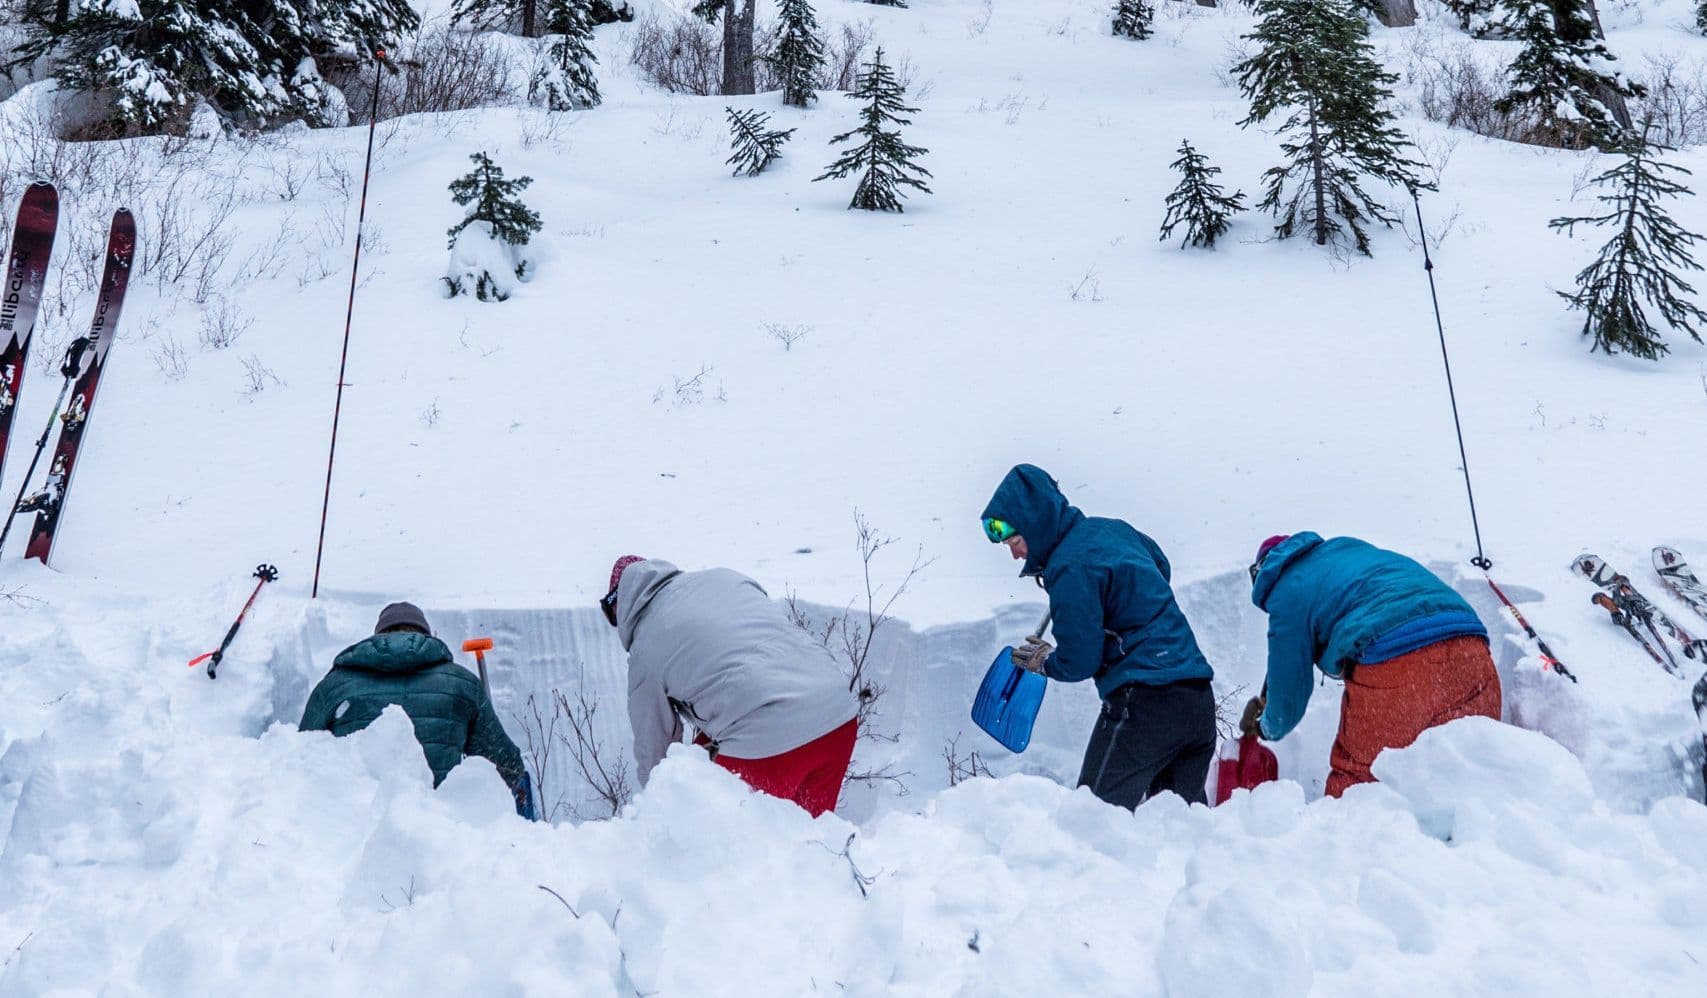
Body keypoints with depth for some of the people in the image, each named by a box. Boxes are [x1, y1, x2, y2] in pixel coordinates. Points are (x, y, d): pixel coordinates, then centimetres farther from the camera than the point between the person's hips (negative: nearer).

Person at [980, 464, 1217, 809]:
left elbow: (1079, 662, -12)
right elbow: (1162, 567, 33)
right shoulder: (1111, 528, 12)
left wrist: (1041, 660, 8)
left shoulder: (1069, 567, -14)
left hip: (1143, 702, -9)